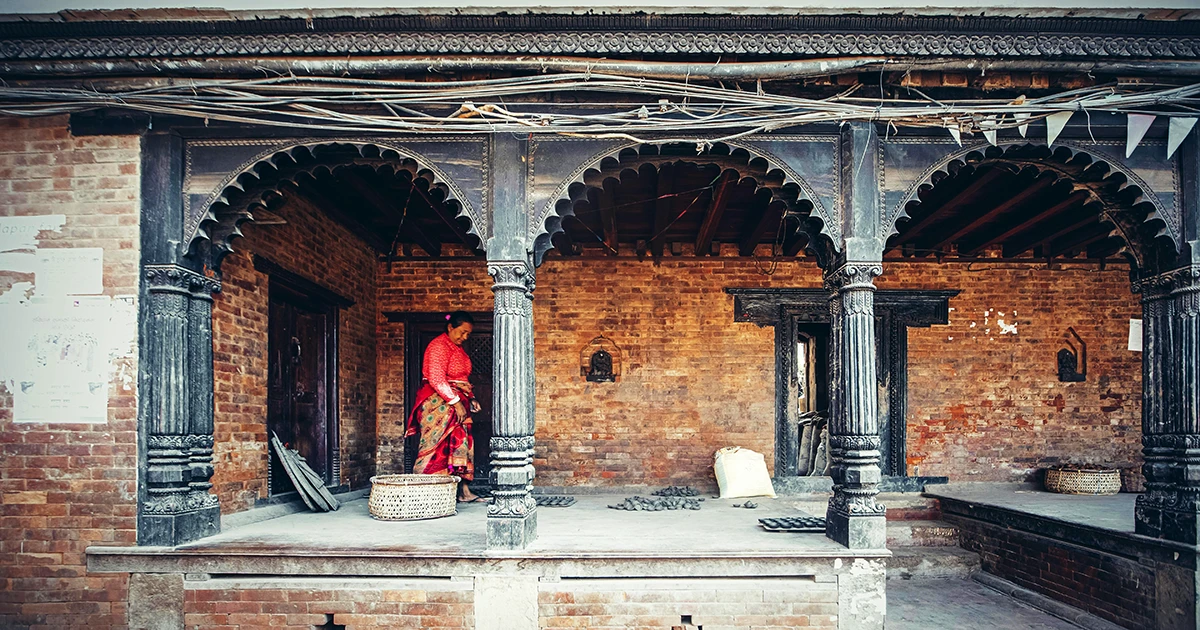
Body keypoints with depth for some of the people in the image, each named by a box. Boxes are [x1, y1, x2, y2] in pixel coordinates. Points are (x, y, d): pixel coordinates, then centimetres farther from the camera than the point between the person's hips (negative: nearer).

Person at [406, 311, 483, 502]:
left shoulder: (458, 348, 18)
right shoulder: (439, 346, -12)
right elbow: (436, 379, -21)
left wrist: (469, 399, 12)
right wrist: (455, 401, -22)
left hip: (456, 403, 9)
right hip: (439, 402, -9)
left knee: (461, 445, 6)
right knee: (435, 445, -10)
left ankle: (463, 490, 9)